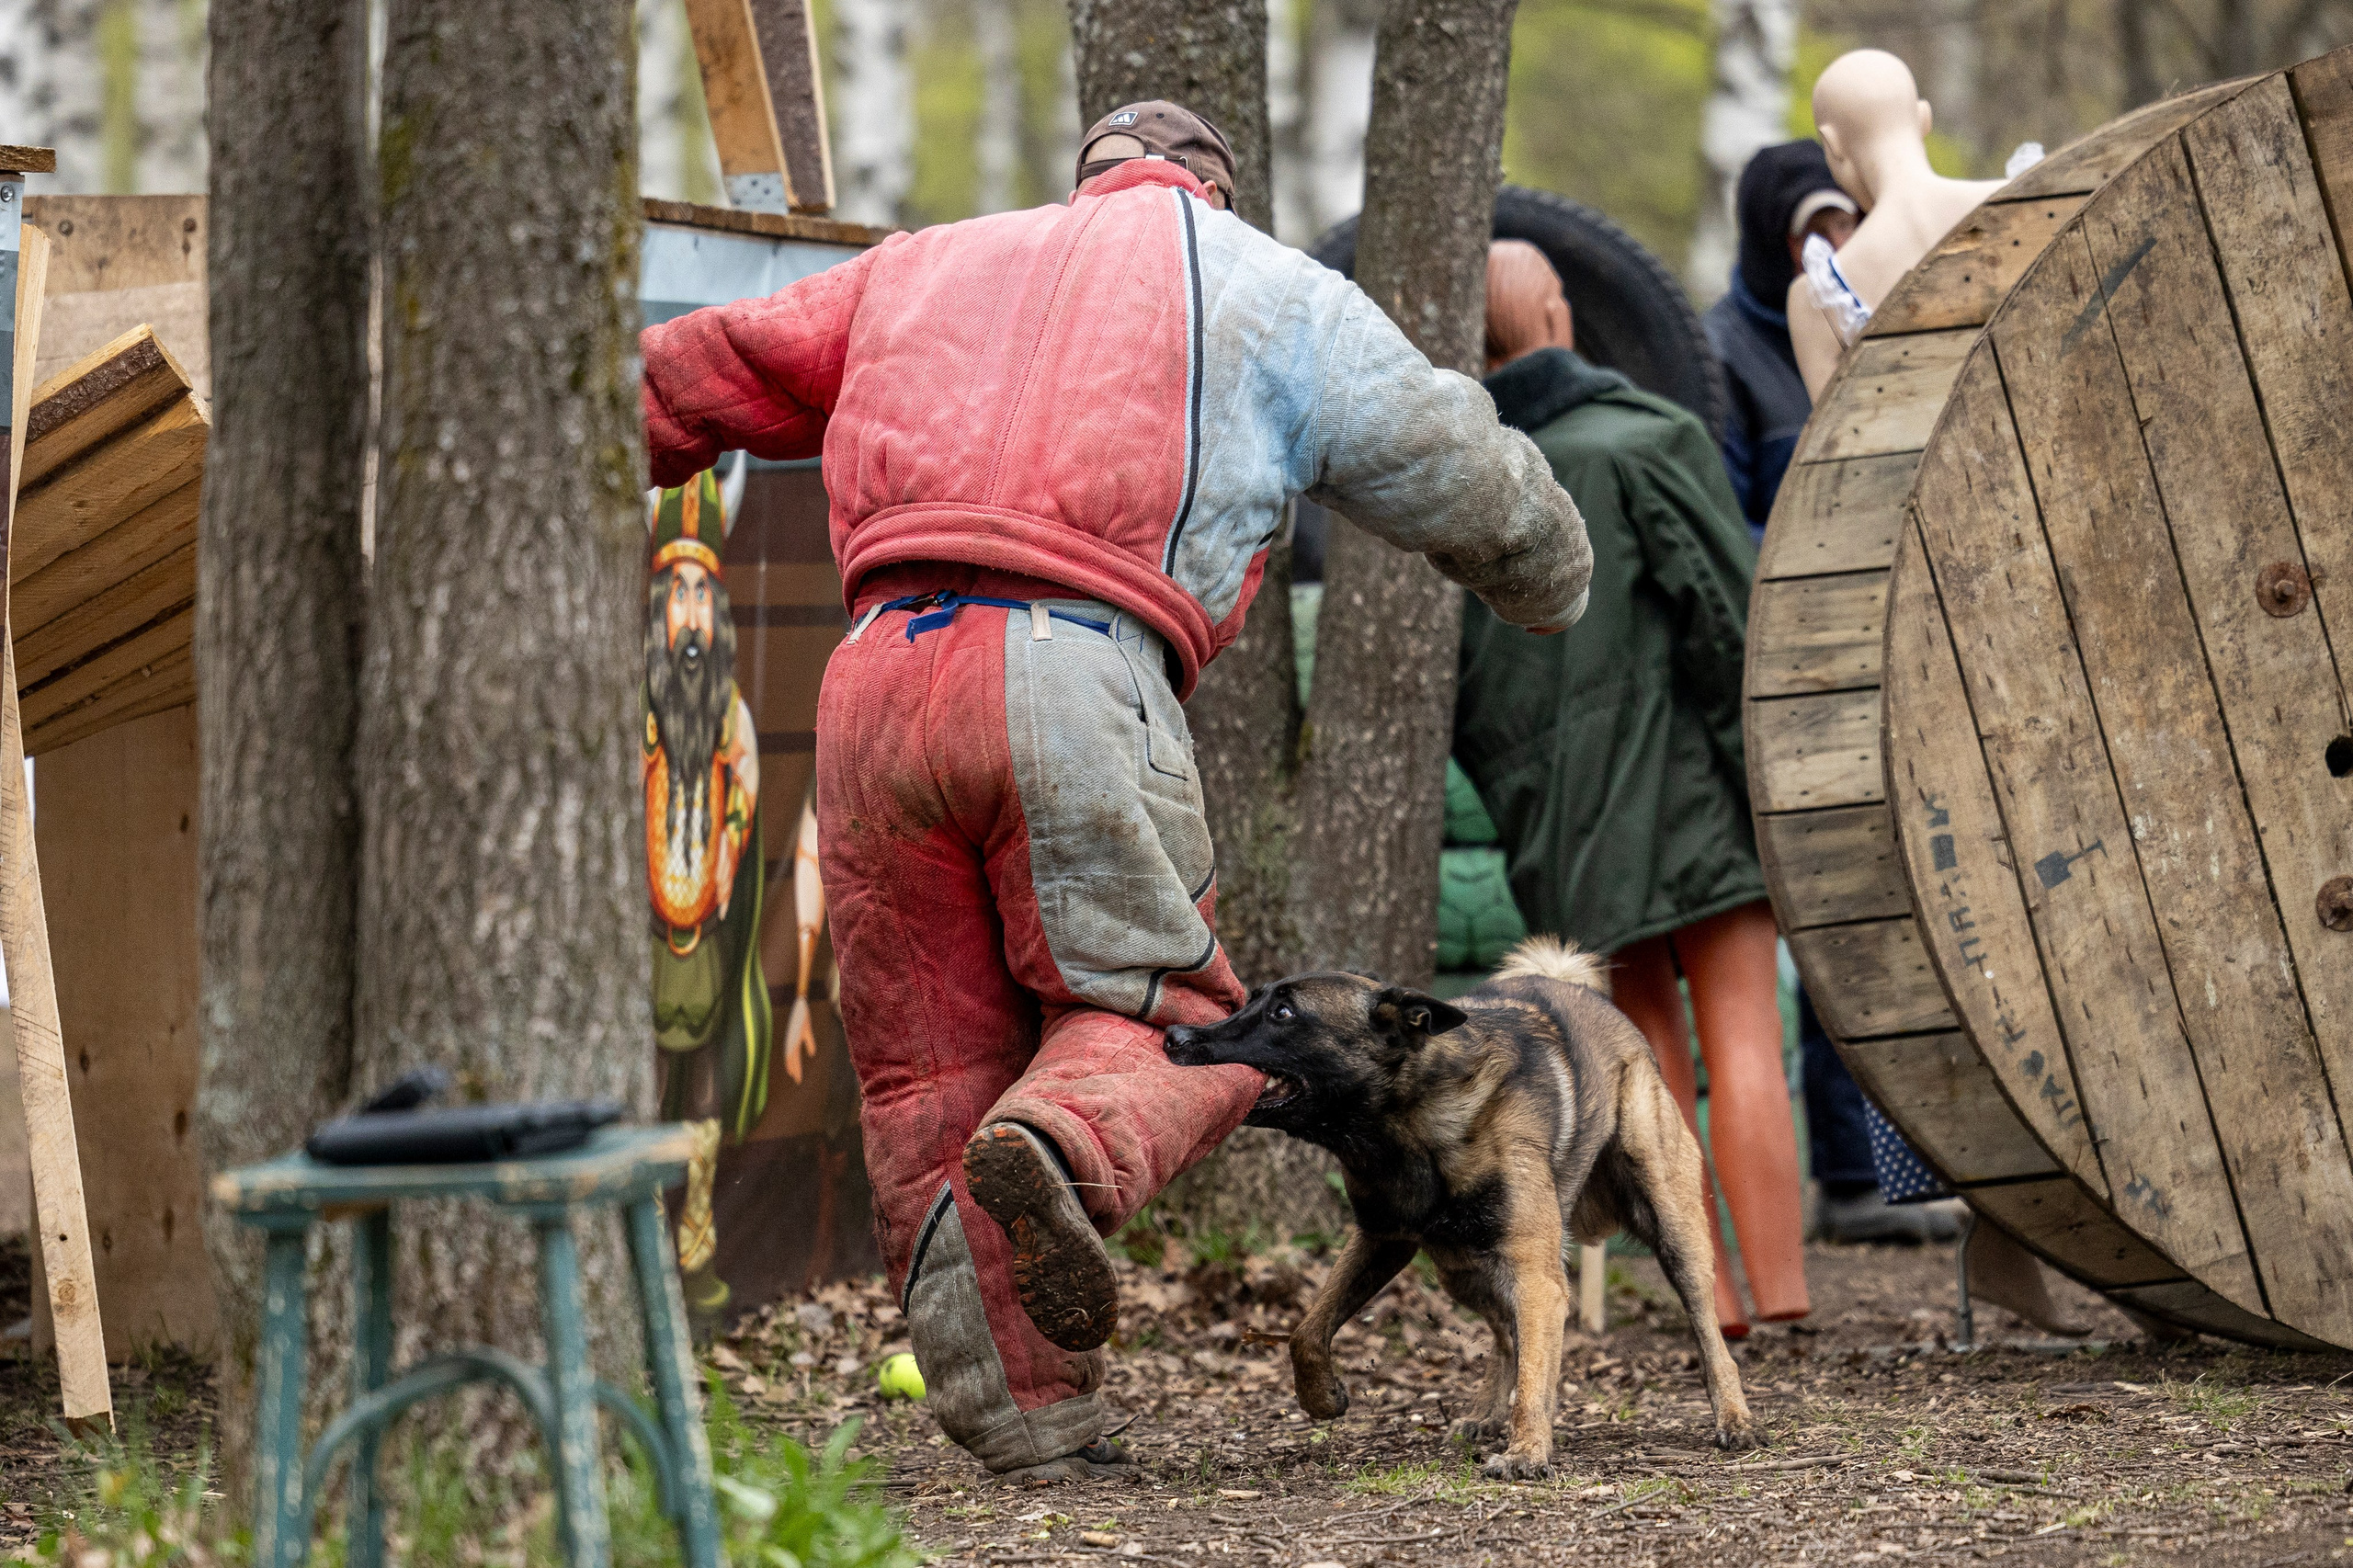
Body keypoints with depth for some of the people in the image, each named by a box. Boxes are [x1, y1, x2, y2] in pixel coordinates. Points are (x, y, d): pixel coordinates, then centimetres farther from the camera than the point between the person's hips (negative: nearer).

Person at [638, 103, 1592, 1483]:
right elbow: (1459, 475, 28)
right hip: (1072, 675, -3)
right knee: (1156, 1016, 7)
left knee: (931, 1075, 9)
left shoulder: (928, 264, 30)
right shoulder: (1265, 288, 21)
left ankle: (1030, 1421, -1)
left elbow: (689, 382, 33)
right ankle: (1058, 1155, -27)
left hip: (880, 672, 3)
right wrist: (1553, 589, 48)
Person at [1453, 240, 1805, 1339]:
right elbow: (1728, 611, -10)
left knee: (1647, 1052, 9)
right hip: (1686, 780, -4)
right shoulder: (1646, 440, -8)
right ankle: (1781, 1296, -6)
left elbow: (1456, 682, 10)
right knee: (1742, 1036, -2)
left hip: (1563, 820, 4)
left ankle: (1709, 1294, 6)